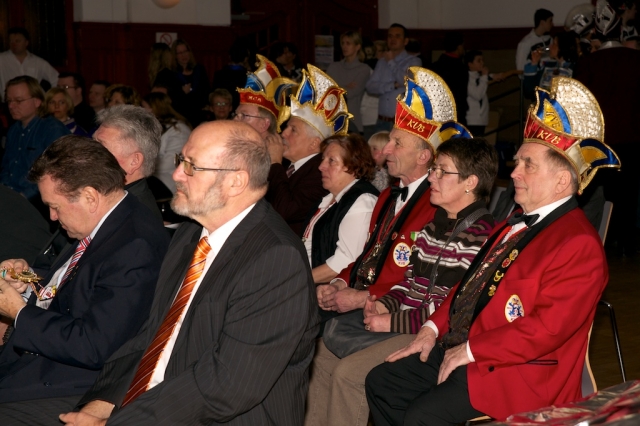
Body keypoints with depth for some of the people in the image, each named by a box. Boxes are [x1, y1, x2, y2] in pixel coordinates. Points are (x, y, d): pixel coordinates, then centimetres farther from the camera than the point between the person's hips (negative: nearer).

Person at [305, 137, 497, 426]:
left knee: (348, 372, -21)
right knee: (322, 352, 9)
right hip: (403, 317, 10)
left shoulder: (479, 235, -16)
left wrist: (394, 322, -18)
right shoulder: (434, 224, 14)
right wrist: (387, 304, 1)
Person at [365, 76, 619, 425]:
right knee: (380, 383, 5)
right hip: (460, 349, 10)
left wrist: (471, 350, -19)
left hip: (522, 371, -10)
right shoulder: (517, 224, 15)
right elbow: (472, 281, 20)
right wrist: (434, 328, 6)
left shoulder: (579, 245, -17)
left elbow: (547, 327, -24)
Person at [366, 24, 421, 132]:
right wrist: (393, 85, -10)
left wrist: (391, 62, -6)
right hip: (382, 121, 4)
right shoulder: (382, 62, 14)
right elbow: (370, 87, 4)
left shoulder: (413, 61, 2)